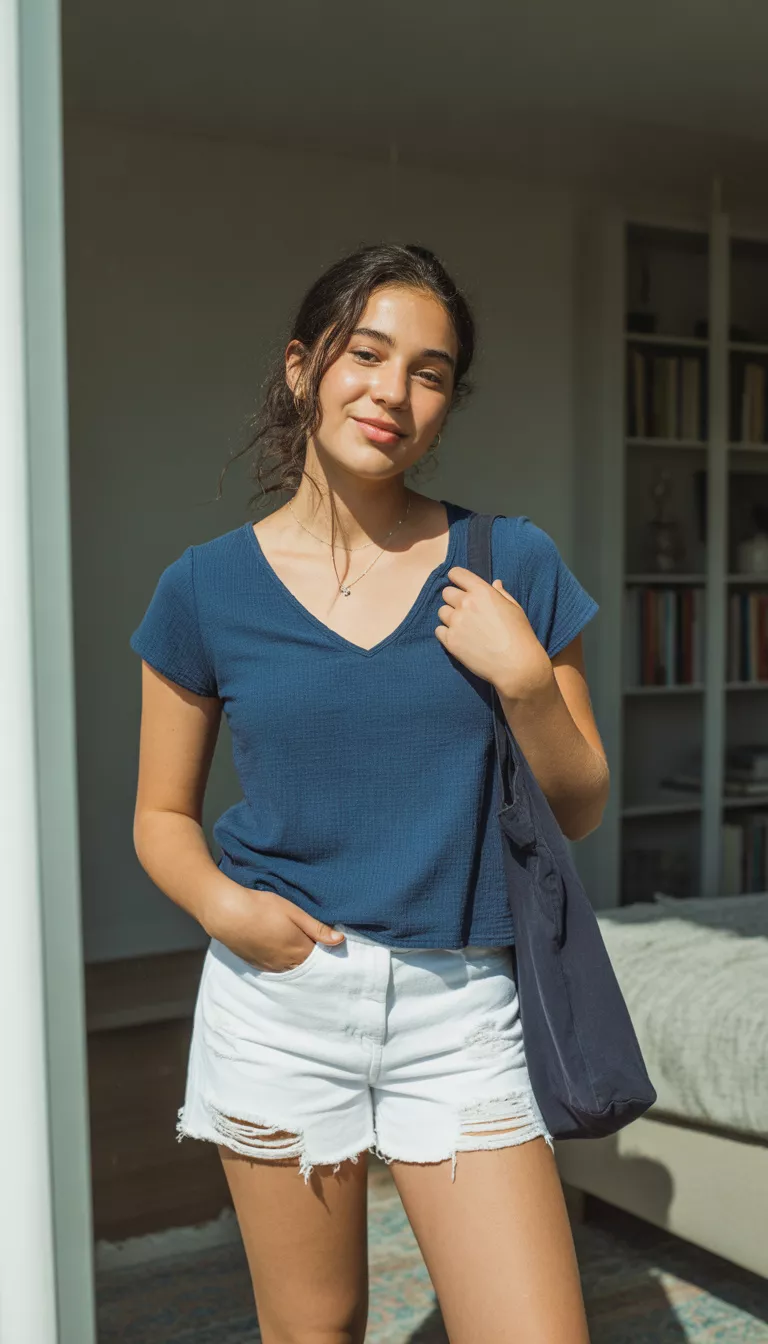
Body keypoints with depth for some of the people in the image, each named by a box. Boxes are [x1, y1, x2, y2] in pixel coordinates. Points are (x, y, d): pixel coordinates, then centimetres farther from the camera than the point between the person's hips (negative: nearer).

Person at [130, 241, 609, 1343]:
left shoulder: (512, 565, 0)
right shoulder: (208, 589, -1)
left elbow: (579, 810, 4)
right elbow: (161, 816, 8)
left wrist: (524, 678, -13)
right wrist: (220, 902, -13)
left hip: (460, 1006, 0)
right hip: (281, 995, 0)